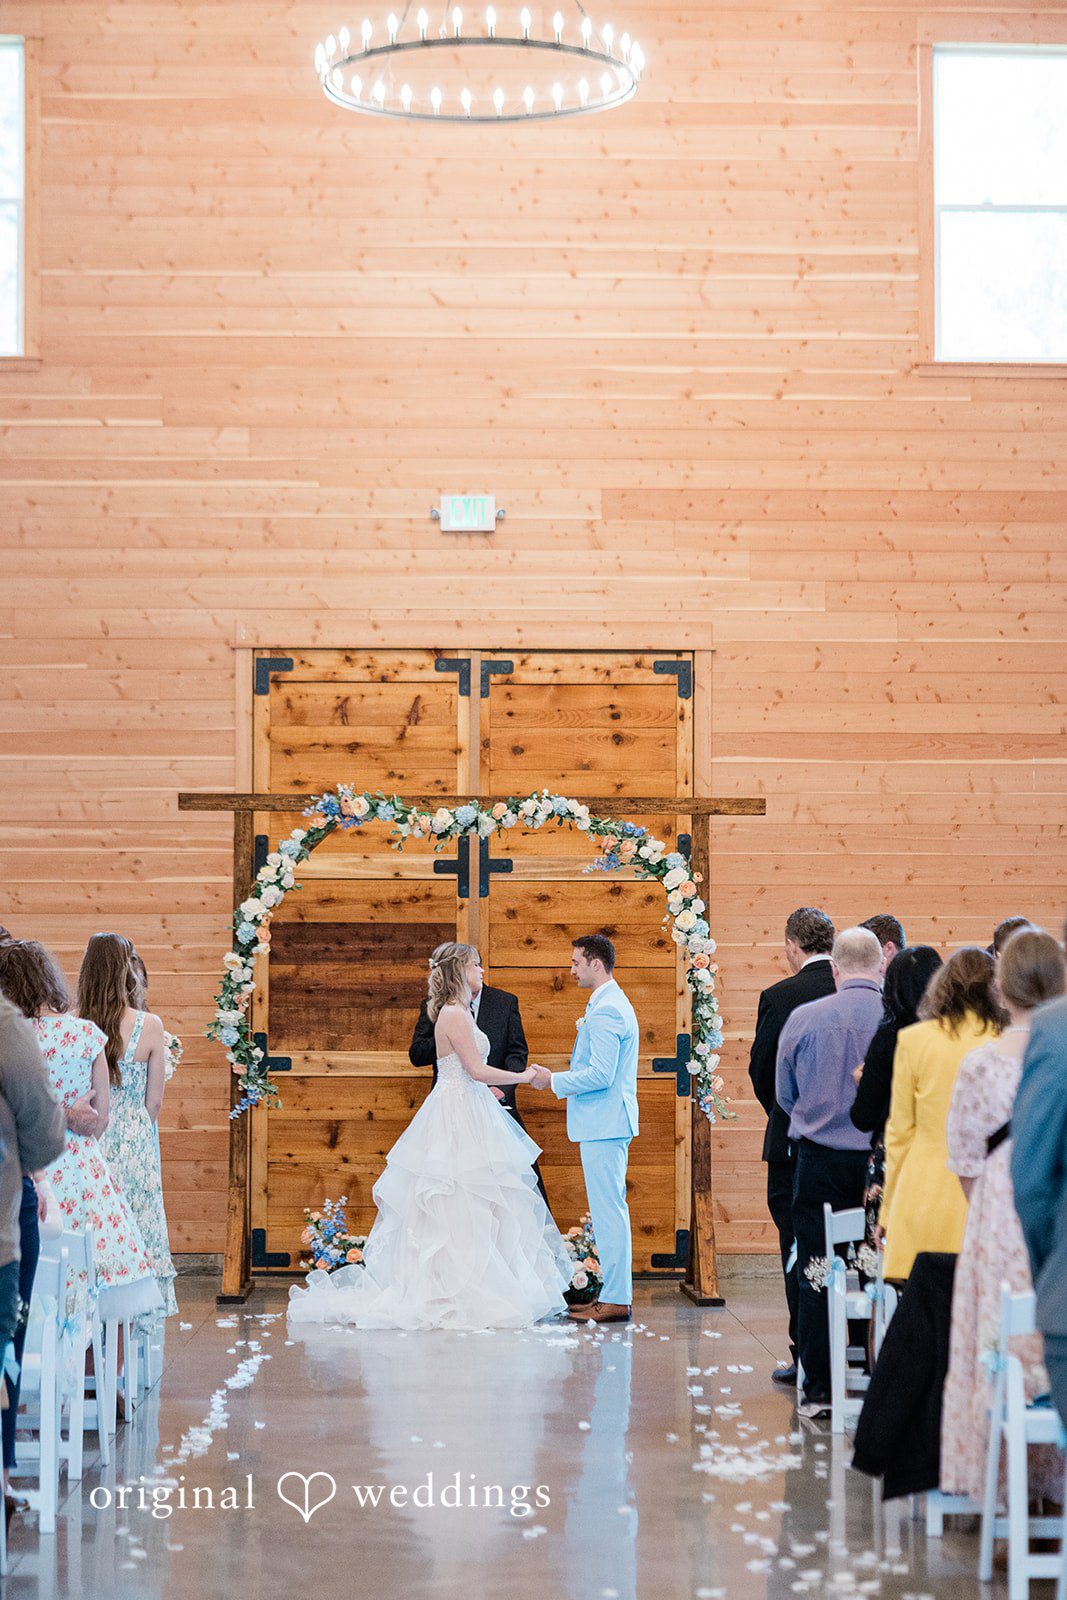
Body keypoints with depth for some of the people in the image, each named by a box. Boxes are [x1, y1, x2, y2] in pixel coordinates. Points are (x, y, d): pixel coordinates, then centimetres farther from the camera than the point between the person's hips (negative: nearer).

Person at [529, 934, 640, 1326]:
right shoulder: (614, 1004, 17)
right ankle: (614, 1293, 18)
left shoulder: (606, 1011, -17)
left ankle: (616, 1301, -6)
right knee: (610, 1210, 13)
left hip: (603, 1124, -11)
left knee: (609, 1210, -8)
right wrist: (566, 1082, 17)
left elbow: (601, 1074, -23)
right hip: (607, 1121, 11)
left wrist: (555, 1081, -12)